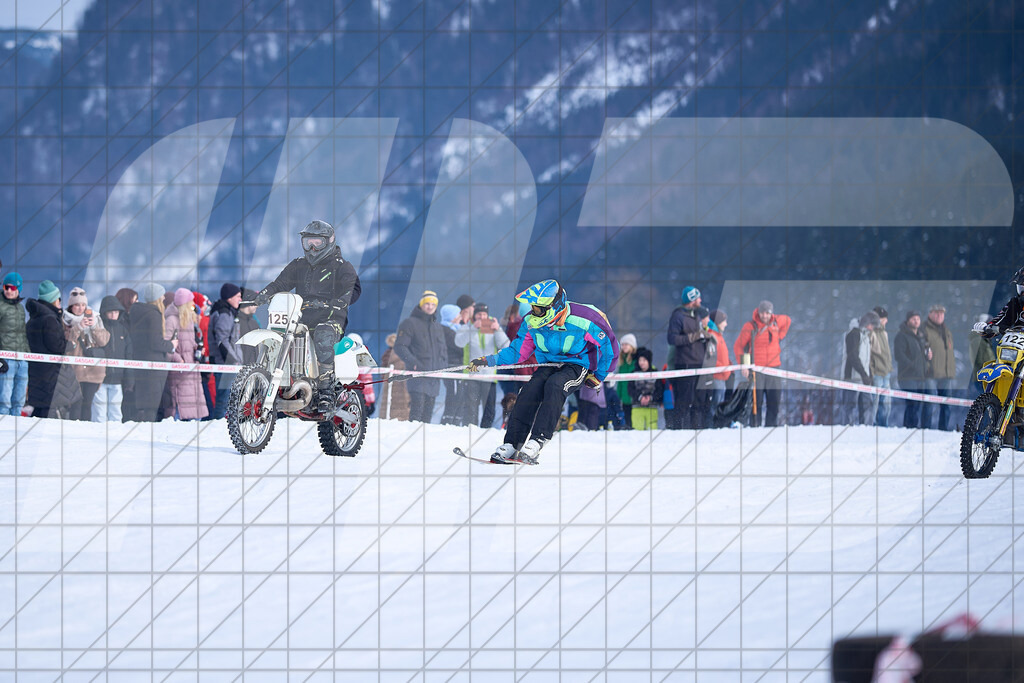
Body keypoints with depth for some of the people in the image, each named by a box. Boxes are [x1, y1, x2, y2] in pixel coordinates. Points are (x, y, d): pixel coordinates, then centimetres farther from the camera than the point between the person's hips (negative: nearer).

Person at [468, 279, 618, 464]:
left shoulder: (583, 322, -24)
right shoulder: (532, 322, -9)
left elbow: (609, 347, -9)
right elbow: (518, 352, 5)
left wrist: (597, 377, -3)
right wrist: (489, 361, -8)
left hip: (578, 366, -5)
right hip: (549, 364, 5)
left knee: (554, 386, -35)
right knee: (529, 392, -25)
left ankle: (536, 442, -39)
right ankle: (511, 446, -21)